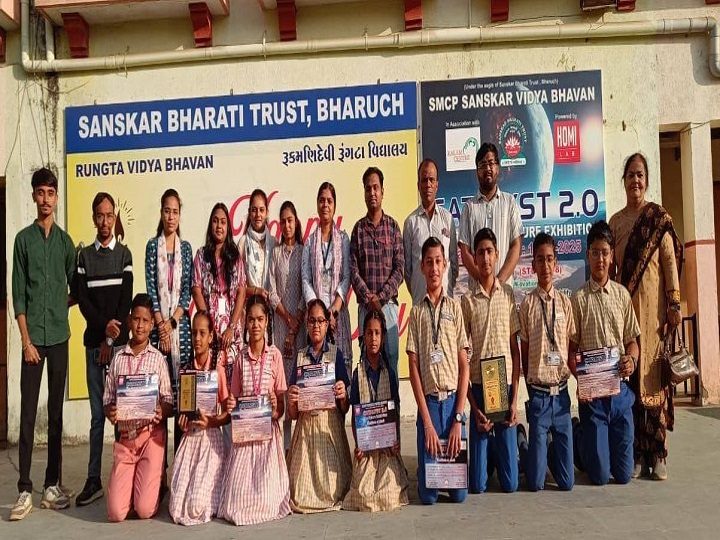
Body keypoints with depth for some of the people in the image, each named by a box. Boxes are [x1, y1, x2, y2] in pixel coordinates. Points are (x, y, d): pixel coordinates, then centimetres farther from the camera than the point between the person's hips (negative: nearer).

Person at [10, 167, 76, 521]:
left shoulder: (65, 241, 9)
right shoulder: (24, 238, 3)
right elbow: (18, 295, -2)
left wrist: (60, 304, 1)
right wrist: (26, 340, -6)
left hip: (60, 336, 2)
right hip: (33, 337, -2)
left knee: (56, 413, 7)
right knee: (28, 414, -2)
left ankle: (52, 486, 14)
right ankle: (25, 490, 5)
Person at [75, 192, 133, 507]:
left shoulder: (124, 254, 5)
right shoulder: (84, 256, 10)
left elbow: (126, 300, -1)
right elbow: (82, 299, 3)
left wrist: (111, 340, -7)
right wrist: (104, 325, -12)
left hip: (119, 342, -1)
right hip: (93, 342, 2)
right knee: (97, 414, 4)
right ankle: (93, 480, 9)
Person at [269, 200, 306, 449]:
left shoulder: (304, 251, 4)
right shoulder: (276, 253, 10)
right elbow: (272, 292, 5)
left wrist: (297, 323, -8)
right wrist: (288, 318, -6)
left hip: (302, 319, -2)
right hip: (281, 320, 2)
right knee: (283, 373, 0)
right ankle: (285, 436, 4)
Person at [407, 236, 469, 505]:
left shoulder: (455, 308, 7)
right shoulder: (416, 312, 6)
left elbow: (465, 366, 3)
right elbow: (413, 367, 1)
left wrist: (459, 418, -5)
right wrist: (427, 421, -7)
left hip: (454, 400, 0)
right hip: (428, 402, 0)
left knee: (459, 492, 2)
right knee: (428, 493, 0)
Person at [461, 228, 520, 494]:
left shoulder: (508, 294, 3)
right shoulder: (467, 300, -1)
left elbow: (515, 349, 5)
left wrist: (514, 399, -1)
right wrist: (474, 407, -4)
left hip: (505, 387, 1)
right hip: (478, 389, -1)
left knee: (510, 483, 4)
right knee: (477, 485, 3)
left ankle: (500, 450, 34)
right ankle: (489, 452, 32)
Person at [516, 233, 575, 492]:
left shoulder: (565, 302, 4)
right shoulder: (527, 304, -5)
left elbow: (571, 345, 9)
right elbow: (524, 351, 0)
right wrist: (531, 390, 2)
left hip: (561, 392, 3)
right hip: (538, 393, -3)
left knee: (567, 481, 6)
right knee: (535, 482, 1)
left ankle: (549, 443, 34)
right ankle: (522, 442, 30)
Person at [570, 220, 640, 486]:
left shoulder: (623, 295, 5)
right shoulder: (579, 298, -4)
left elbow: (632, 341, 11)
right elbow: (571, 350, -1)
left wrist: (632, 360, -11)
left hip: (621, 389, 3)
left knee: (624, 474, 7)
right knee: (600, 475, 2)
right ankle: (579, 435, 30)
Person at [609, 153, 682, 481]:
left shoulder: (660, 218, 2)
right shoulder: (615, 222, 12)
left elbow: (671, 262, -2)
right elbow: (610, 266, 12)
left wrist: (675, 305, -7)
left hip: (653, 305, -3)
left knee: (654, 374, -1)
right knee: (629, 376, 2)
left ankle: (658, 454, 7)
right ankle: (636, 453, 10)